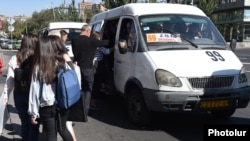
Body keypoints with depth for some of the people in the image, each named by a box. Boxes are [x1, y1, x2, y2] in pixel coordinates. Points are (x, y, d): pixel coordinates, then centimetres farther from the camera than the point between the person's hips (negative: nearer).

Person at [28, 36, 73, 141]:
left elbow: (35, 92, -9)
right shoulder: (64, 63, -3)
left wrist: (33, 113, -3)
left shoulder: (39, 68, -12)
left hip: (47, 108, -4)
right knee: (63, 129, 25)